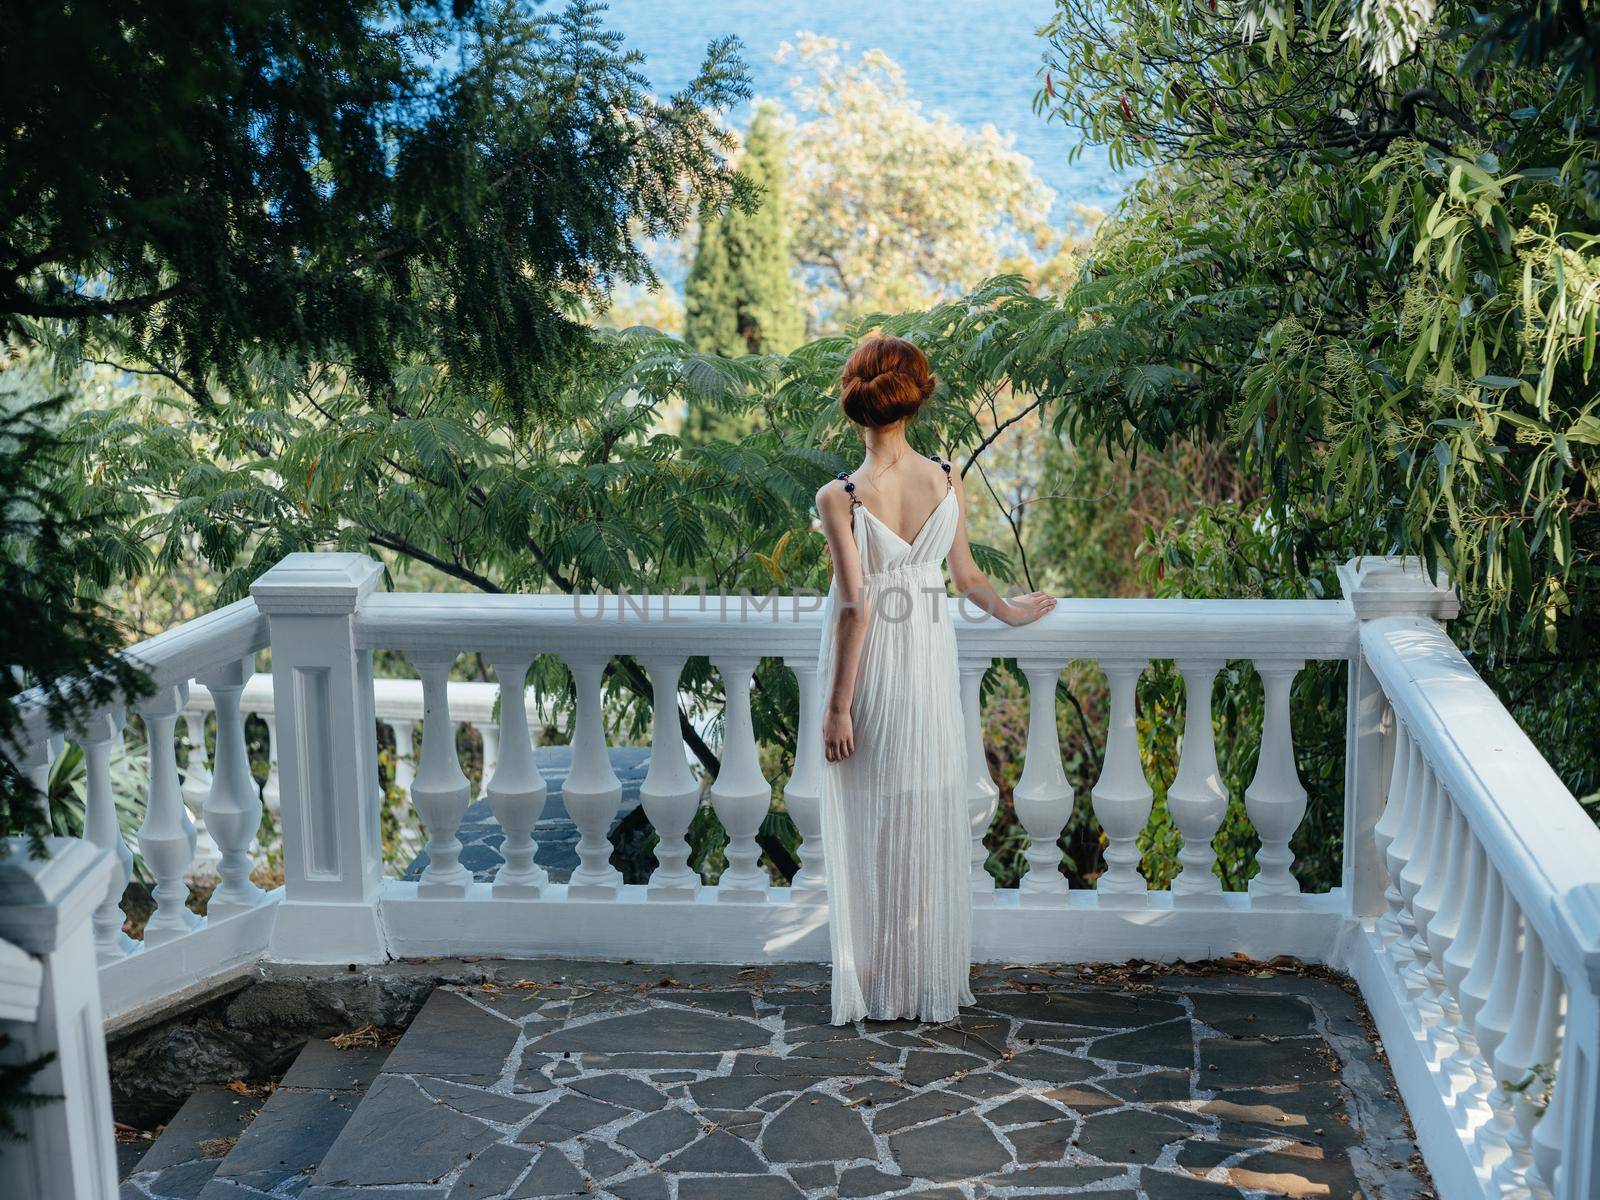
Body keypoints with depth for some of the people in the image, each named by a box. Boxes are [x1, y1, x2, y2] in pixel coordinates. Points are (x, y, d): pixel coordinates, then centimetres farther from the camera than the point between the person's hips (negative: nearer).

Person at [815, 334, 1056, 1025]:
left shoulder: (839, 498, -19)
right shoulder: (947, 480, -7)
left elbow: (854, 606, -19)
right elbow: (965, 575, 4)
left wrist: (838, 704, -12)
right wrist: (1009, 611, 25)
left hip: (869, 660, -3)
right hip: (929, 654, 4)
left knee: (871, 822, 8)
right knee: (931, 818, 13)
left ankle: (874, 987, 15)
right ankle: (931, 983, 23)